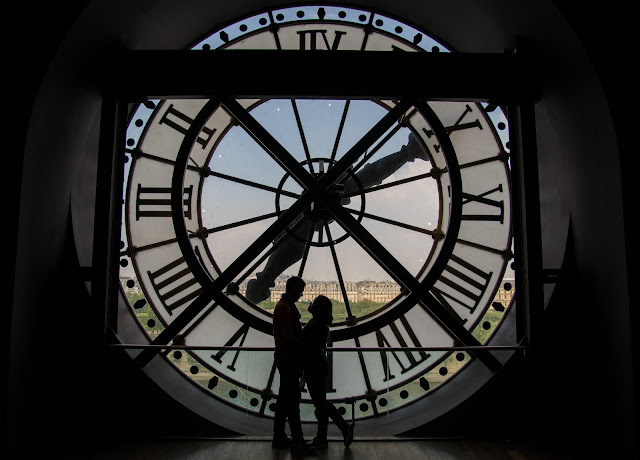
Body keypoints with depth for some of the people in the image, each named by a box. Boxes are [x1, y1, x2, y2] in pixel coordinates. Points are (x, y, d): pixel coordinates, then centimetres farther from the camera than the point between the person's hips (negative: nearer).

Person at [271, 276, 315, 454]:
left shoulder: (287, 305, 14)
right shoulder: (284, 307, -19)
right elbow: (289, 337, -23)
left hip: (287, 358, 10)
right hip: (287, 359, -10)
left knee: (284, 398, 15)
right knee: (292, 399, -6)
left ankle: (279, 437, 24)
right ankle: (297, 442, 1)